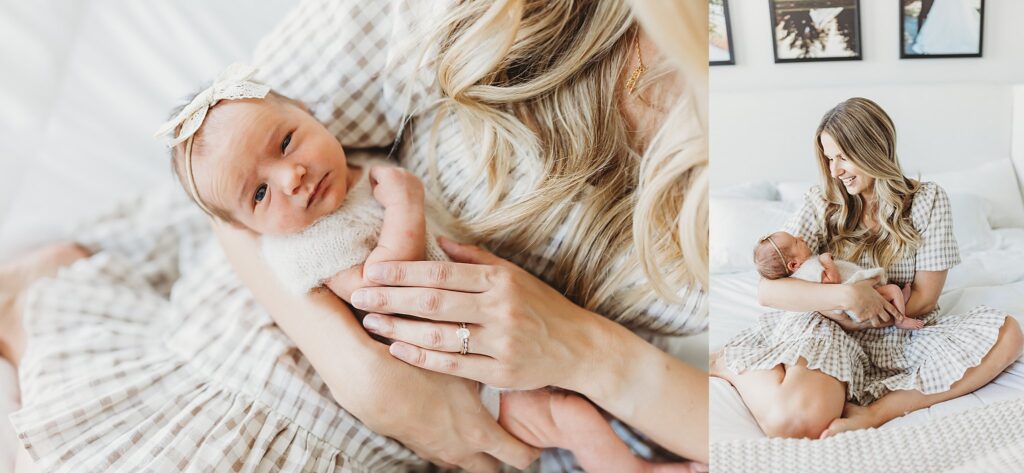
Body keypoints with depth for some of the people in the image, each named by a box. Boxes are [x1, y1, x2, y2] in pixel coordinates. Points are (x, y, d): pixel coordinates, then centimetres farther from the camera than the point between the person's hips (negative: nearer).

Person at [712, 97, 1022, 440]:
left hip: (904, 334, 3)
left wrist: (854, 319, -11)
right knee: (796, 419, -35)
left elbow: (924, 299, -1)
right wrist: (847, 295, -22)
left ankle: (875, 412, -32)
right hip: (830, 331, -3)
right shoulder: (822, 202, 0)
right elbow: (767, 289, -10)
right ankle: (730, 364, -2)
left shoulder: (928, 200, 1)